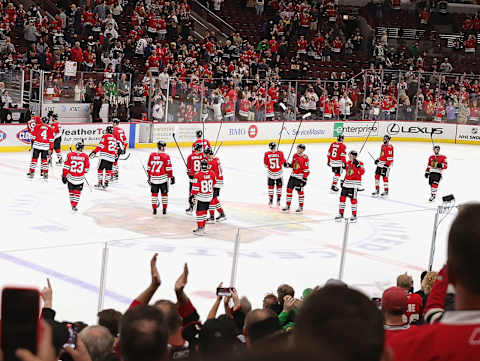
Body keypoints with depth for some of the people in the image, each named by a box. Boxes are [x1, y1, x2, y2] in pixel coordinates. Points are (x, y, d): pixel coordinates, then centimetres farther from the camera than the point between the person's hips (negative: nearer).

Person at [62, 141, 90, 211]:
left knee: (71, 191, 19)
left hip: (70, 177, 1)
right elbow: (87, 168, 1)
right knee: (77, 192, 10)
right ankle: (74, 205, 3)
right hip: (80, 178, -1)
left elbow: (66, 167, -5)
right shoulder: (85, 156, -8)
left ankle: (72, 203, 28)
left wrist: (64, 176, 3)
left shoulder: (70, 155, -7)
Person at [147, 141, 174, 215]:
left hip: (153, 178, 3)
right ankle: (164, 209, 12)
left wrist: (149, 177, 20)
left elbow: (148, 168, 10)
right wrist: (171, 177, 1)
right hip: (163, 178, -3)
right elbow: (168, 168, -9)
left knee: (154, 193, 12)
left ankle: (154, 209, 12)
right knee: (164, 193, 10)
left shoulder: (152, 155, 4)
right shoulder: (166, 156, -8)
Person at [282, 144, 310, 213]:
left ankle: (301, 207, 13)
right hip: (293, 175, 7)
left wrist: (304, 179, -17)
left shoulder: (305, 158, -15)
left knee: (300, 191, 0)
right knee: (289, 189, 5)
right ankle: (288, 206, 15)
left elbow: (306, 169, -15)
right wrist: (288, 165, -1)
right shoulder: (295, 155, 7)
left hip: (300, 177, -7)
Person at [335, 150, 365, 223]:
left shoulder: (359, 163, -10)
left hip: (354, 184, -7)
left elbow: (362, 172, -25)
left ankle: (354, 215, 9)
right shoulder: (348, 163, 12)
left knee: (353, 199, -3)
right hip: (346, 183, 7)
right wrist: (343, 181, 23)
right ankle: (341, 214, 16)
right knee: (342, 197, 6)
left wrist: (357, 165, -35)